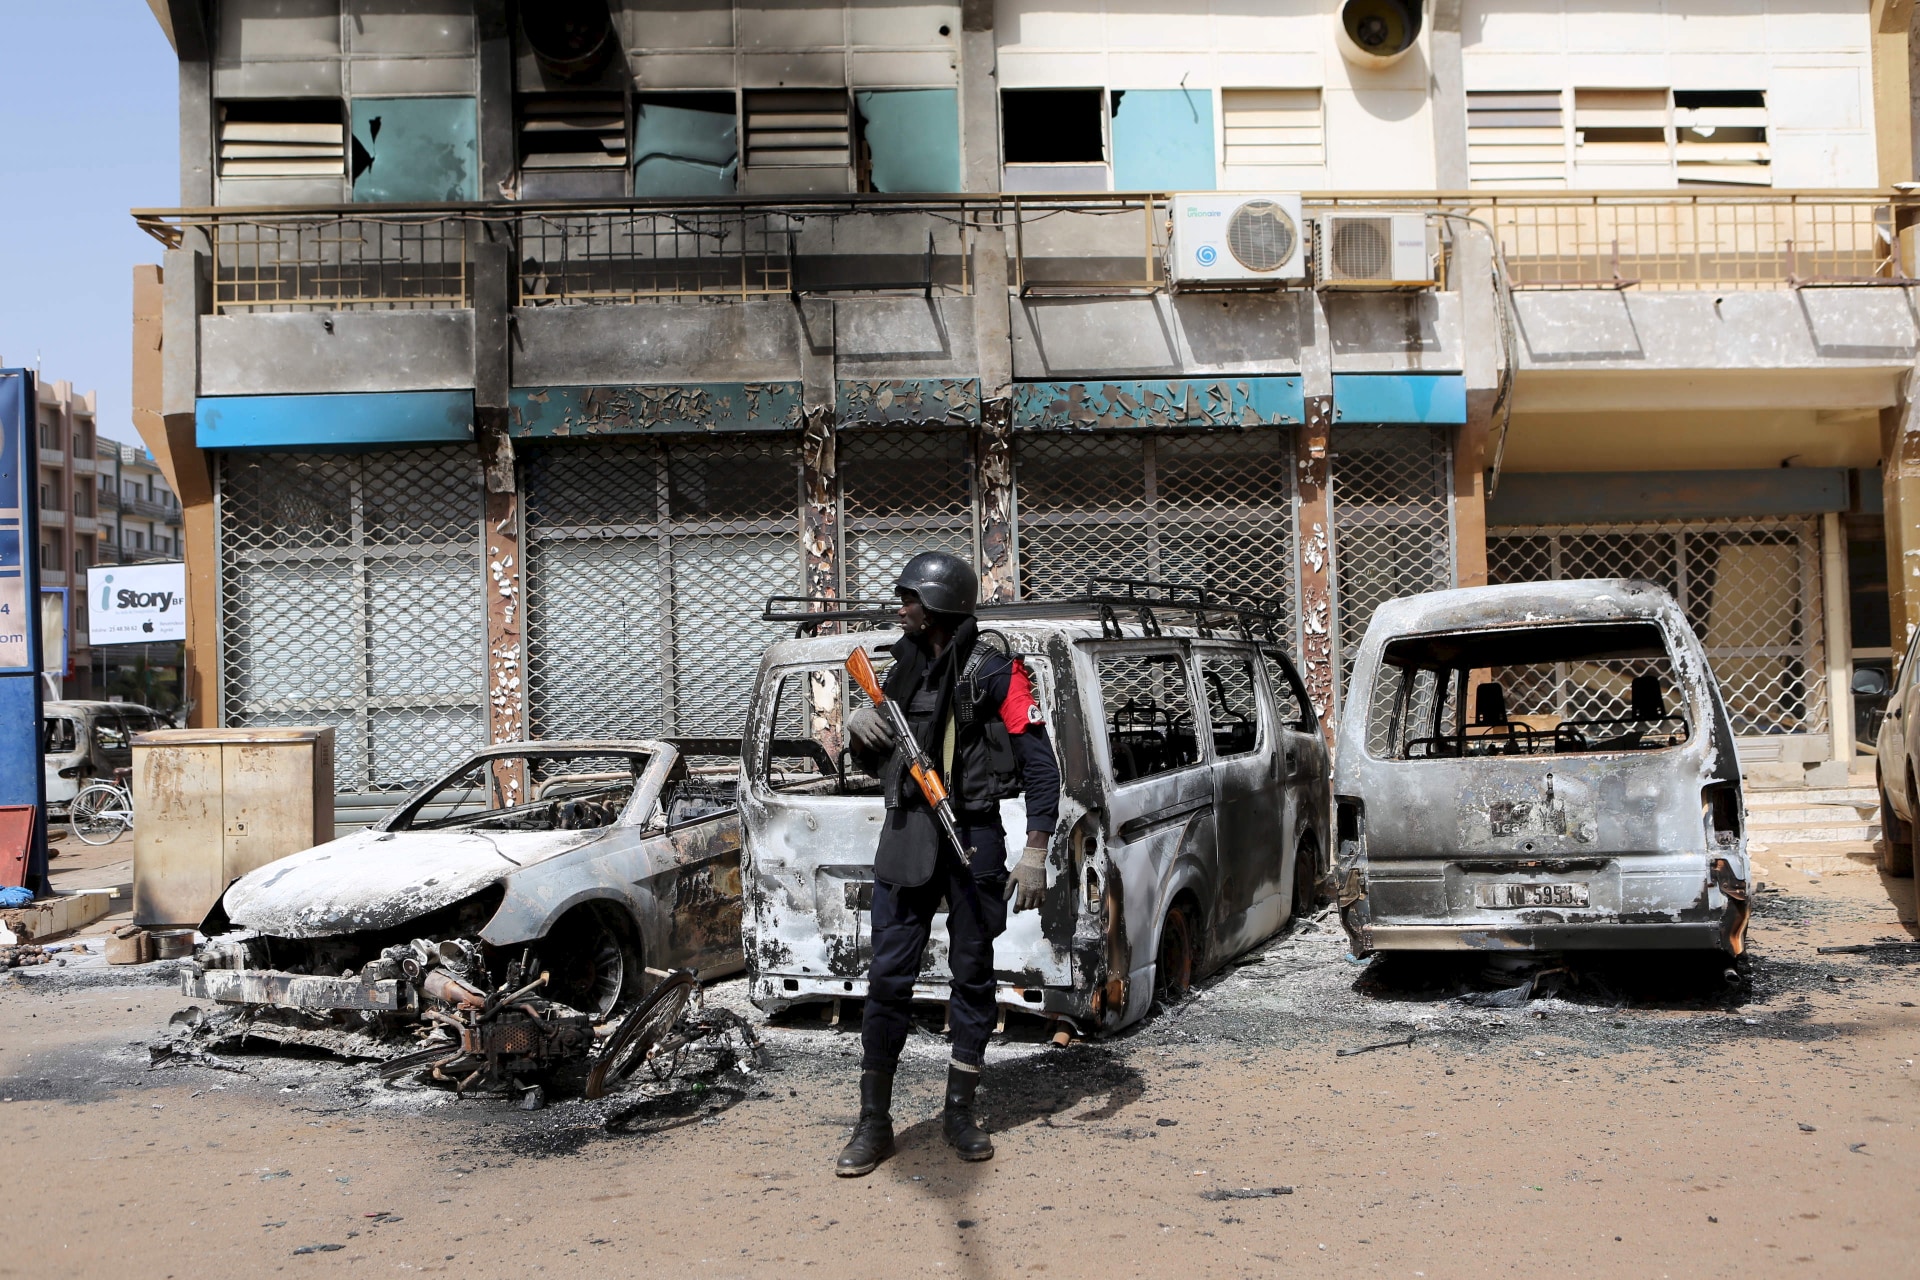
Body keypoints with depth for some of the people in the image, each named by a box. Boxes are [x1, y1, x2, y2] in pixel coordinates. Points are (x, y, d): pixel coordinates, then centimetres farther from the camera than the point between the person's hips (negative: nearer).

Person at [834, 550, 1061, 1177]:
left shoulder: (993, 668, -7)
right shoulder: (905, 666, 13)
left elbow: (1039, 763, -10)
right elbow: (879, 764, 21)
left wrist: (1035, 853, -16)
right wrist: (859, 730, -1)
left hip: (972, 837, -4)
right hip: (906, 834, 5)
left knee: (972, 974, 7)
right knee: (888, 978, 1)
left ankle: (959, 1112, 20)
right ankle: (874, 1124, 8)